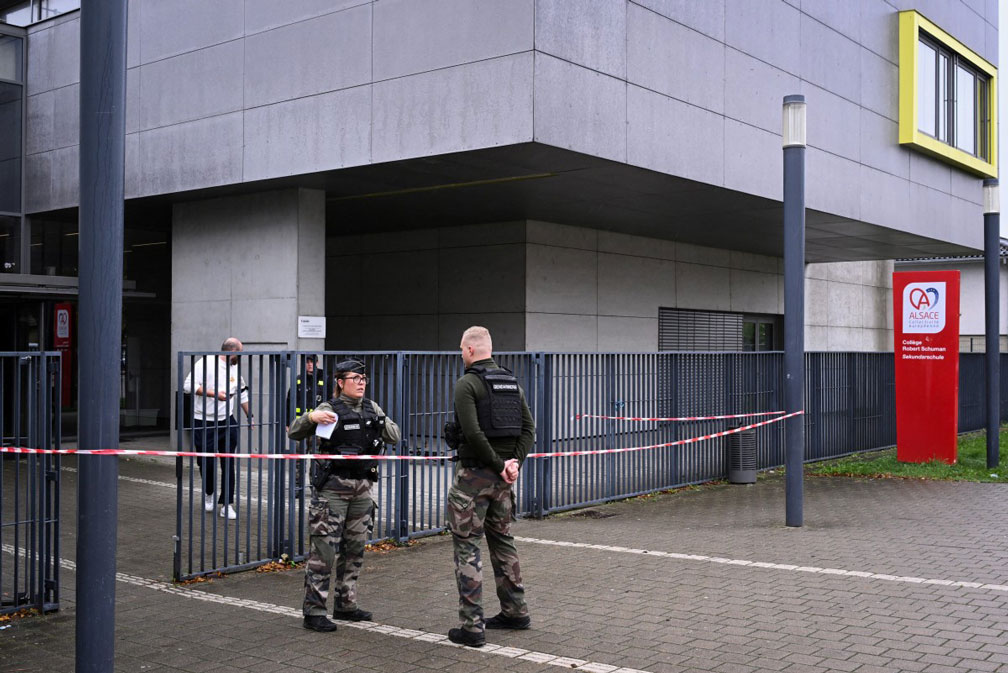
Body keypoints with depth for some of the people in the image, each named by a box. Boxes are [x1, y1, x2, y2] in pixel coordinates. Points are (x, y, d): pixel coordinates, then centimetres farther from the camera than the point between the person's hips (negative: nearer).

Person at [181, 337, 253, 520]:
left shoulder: (235, 368, 12)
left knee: (228, 464, 0)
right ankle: (209, 493, 32)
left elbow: (242, 394, 23)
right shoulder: (206, 363, -10)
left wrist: (250, 416, 23)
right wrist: (214, 394, -22)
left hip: (227, 422, 5)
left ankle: (227, 504, 5)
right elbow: (189, 385, -19)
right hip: (204, 423, -5)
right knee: (206, 463, 3)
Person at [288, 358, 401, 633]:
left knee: (354, 549, 13)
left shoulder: (372, 408, 10)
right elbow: (294, 433, -8)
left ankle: (345, 605, 25)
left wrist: (380, 424, -6)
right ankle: (313, 611, 2)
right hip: (332, 488, -6)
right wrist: (311, 417, -27)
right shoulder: (329, 409, -6)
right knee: (325, 549, -5)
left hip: (363, 487, 6)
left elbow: (395, 436, 12)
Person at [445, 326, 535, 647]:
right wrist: (514, 462, -1)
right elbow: (528, 428, 6)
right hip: (502, 476, 7)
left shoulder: (467, 383, -11)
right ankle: (515, 611, 27)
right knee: (502, 540, 20)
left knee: (467, 546, -1)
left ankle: (472, 626, -2)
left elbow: (473, 433, -22)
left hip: (473, 474, -7)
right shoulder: (512, 382, 11)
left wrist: (499, 465, -14)